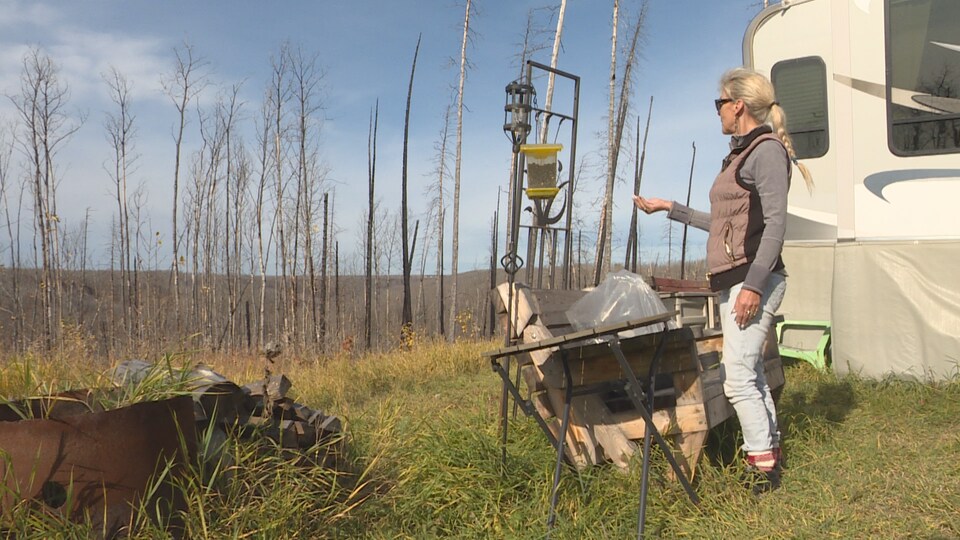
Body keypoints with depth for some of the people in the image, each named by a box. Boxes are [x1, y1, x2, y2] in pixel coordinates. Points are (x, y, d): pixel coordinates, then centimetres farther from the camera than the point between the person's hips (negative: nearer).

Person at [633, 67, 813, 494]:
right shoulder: (741, 155, 21)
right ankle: (770, 451, 22)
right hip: (733, 280, 10)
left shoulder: (767, 150, -7)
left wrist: (753, 284, -22)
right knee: (751, 374, 13)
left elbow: (776, 224, -16)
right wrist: (670, 209, 31)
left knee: (738, 378, -10)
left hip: (754, 279, -10)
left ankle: (762, 464, -2)